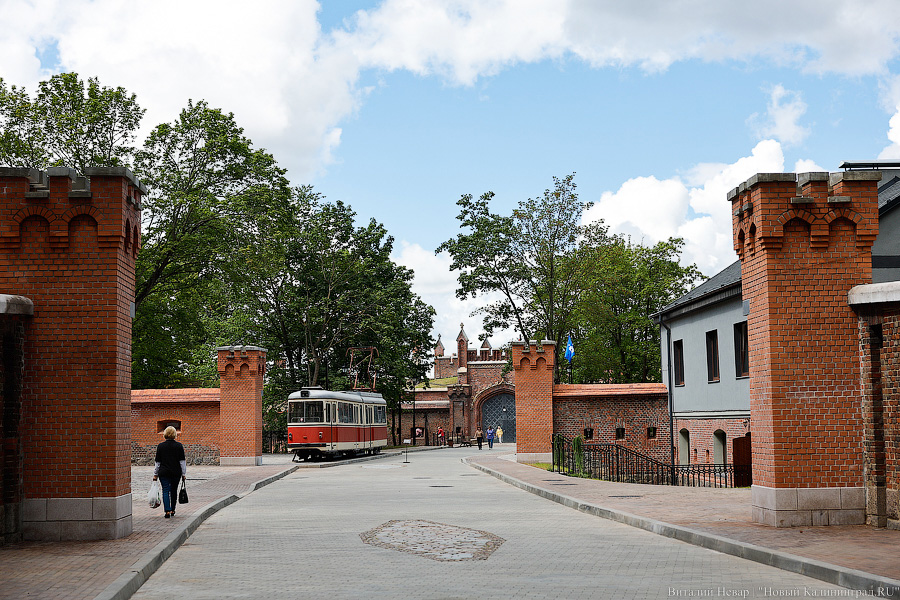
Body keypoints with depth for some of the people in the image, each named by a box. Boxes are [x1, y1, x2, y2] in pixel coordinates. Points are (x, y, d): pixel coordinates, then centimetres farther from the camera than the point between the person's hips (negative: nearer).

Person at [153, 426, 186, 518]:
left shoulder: (160, 446, -1)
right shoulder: (179, 446, -2)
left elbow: (158, 462, 2)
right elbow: (182, 461, -3)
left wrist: (155, 474, 9)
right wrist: (183, 474, 3)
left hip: (164, 473, -1)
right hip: (176, 473, 1)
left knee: (166, 491, -2)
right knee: (174, 491, 15)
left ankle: (167, 511, -16)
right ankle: (172, 510, 24)